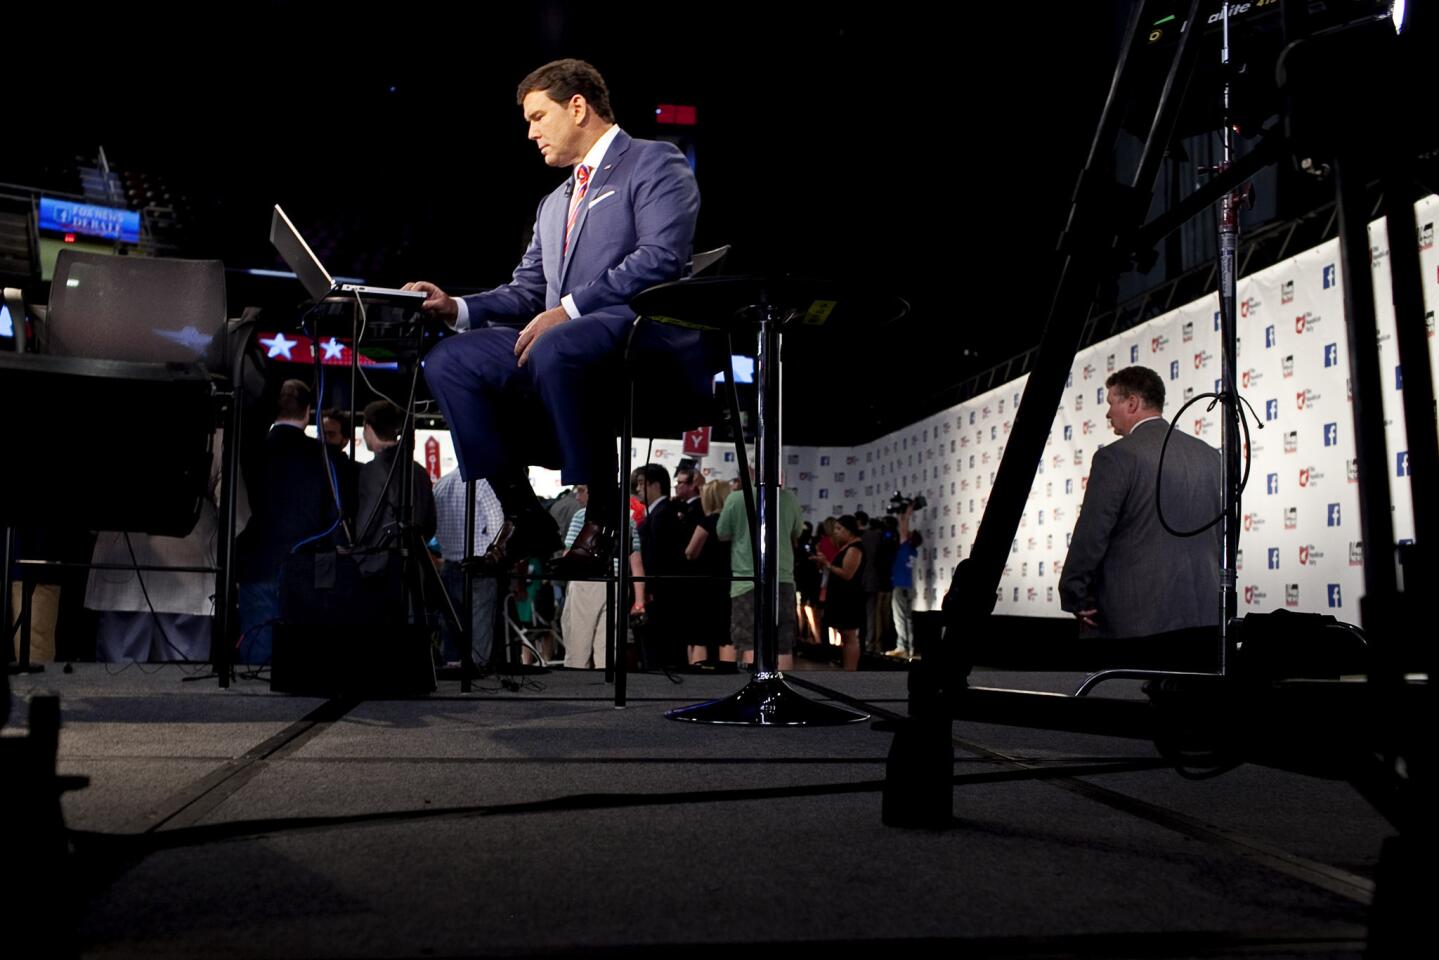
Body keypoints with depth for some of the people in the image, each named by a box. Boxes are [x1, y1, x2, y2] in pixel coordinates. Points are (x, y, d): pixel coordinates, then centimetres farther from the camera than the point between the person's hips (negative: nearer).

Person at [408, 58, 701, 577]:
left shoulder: (654, 163, 4)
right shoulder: (554, 204, 30)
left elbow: (661, 259, -12)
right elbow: (525, 290, 24)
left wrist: (568, 309, -18)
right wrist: (458, 308, 5)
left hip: (637, 330, -8)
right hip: (558, 341, 8)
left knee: (555, 351, -38)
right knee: (449, 361, -13)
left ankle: (602, 517, -23)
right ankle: (523, 516, -9)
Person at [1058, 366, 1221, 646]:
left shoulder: (1116, 457, -9)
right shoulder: (1209, 456, 11)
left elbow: (1091, 536, -10)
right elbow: (1223, 535, 16)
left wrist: (1076, 599, 1)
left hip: (1140, 615, -6)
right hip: (1205, 612, 6)